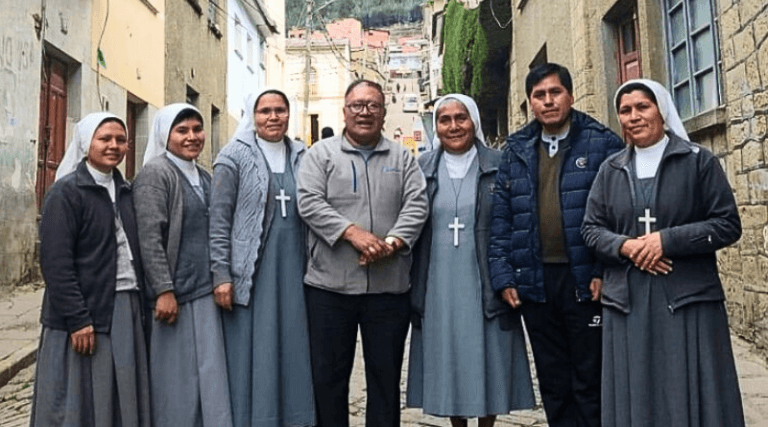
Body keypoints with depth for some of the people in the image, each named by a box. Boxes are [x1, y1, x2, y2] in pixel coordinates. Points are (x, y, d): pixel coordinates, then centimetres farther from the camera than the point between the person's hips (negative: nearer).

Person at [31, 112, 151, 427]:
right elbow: (55, 262, -14)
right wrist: (78, 319, -18)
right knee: (82, 400, 3)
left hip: (127, 309, 6)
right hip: (86, 310, -6)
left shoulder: (125, 191, 13)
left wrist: (140, 304, 9)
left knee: (124, 397, 11)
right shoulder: (66, 192, -7)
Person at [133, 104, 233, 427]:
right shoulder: (155, 172, -8)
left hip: (205, 293, 7)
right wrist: (164, 290, -20)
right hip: (174, 294, -7)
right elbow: (149, 237, -15)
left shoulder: (203, 177, 15)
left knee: (209, 376, 10)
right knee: (176, 377, 3)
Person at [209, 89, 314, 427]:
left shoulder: (301, 157, 12)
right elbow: (219, 221, -5)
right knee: (252, 359, 2)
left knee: (292, 354, 8)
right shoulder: (234, 157, 0)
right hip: (250, 274, -4)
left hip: (292, 272, 4)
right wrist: (221, 275, -12)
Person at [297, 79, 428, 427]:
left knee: (386, 376, 11)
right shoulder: (321, 153, 6)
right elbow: (309, 203, -7)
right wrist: (352, 232, -19)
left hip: (389, 287, 2)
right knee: (328, 375, 9)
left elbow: (416, 205, 1)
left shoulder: (402, 158, 12)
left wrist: (392, 242, -16)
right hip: (329, 285, -1)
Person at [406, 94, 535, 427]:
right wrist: (412, 284, 4)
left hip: (484, 284, -1)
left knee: (487, 360, 7)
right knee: (446, 360, 10)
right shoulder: (422, 168, 6)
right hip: (437, 286, 2)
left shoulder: (498, 165, 0)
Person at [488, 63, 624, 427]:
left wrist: (605, 272, -13)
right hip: (535, 282, 3)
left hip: (584, 281, -3)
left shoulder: (603, 143, 0)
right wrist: (503, 276, -1)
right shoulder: (516, 150, 10)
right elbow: (501, 216, 7)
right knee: (554, 384, 14)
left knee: (590, 383, 7)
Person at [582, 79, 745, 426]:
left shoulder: (699, 161, 2)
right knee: (635, 397, 7)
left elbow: (728, 224, -3)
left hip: (689, 298, -2)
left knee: (692, 393, 2)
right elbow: (591, 229, 9)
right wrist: (625, 246, -11)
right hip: (627, 300, 3)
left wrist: (667, 239, -15)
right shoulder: (610, 170, 11)